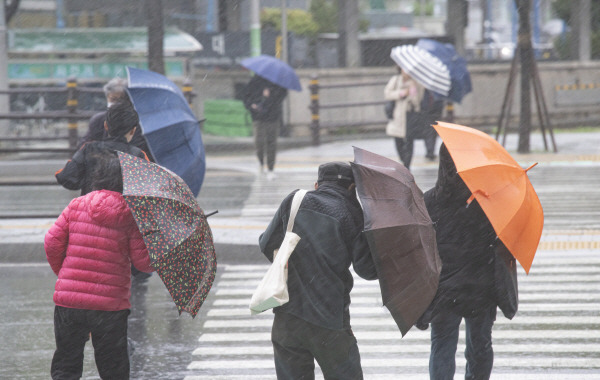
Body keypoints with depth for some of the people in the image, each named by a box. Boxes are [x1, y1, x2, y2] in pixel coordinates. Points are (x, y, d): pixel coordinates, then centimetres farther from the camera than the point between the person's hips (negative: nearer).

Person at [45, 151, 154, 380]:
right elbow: (143, 262, -7)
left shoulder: (77, 205, 1)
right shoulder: (131, 215, -6)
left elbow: (52, 242, 1)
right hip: (111, 305, -2)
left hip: (68, 300, 2)